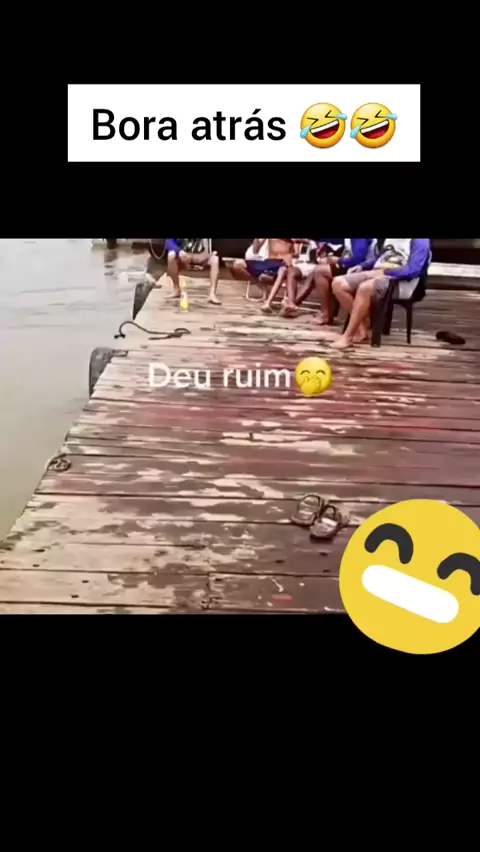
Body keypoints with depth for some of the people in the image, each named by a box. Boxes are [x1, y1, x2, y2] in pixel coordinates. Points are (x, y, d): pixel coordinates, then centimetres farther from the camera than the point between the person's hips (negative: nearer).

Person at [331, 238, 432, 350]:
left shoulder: (420, 241, -3)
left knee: (364, 288, -36)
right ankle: (361, 329, -11)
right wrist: (361, 267, 10)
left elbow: (413, 270, -14)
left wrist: (384, 272, -17)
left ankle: (347, 336, -27)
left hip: (400, 281, -8)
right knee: (338, 283, -12)